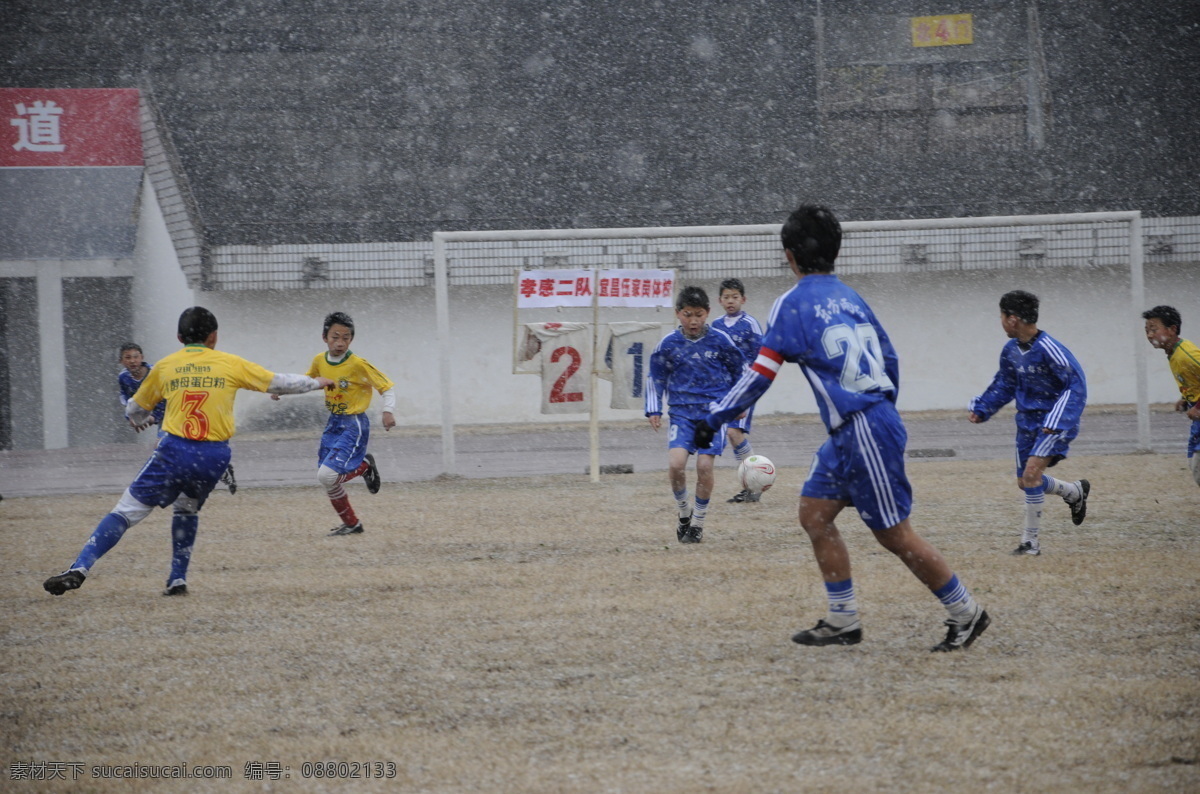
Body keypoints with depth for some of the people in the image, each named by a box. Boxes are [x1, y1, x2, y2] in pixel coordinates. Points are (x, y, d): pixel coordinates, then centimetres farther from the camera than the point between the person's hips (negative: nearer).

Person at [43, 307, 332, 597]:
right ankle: (178, 580, 18)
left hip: (175, 451, -1)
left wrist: (143, 420, 48)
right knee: (187, 509, 28)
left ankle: (79, 569, -16)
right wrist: (317, 383, 33)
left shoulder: (164, 367, 11)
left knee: (127, 511, -1)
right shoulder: (230, 364, 8)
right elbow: (279, 383, 16)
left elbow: (134, 410, 24)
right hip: (214, 457, 1)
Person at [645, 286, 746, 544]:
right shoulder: (668, 344, 1)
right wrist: (654, 410, 6)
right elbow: (655, 378, 13)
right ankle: (684, 512, 9)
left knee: (705, 466, -11)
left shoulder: (720, 341, -2)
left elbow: (740, 370, 13)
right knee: (676, 464, -17)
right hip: (682, 413, 1)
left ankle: (698, 523, 9)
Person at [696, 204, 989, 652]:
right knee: (814, 513, 12)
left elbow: (760, 375, -11)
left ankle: (967, 614, 6)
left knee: (894, 535, -1)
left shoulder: (792, 304, -9)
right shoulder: (848, 297, 13)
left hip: (862, 431, -8)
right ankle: (843, 622, 13)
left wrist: (714, 420, -4)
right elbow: (889, 358, 17)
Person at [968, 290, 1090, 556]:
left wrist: (1057, 421, -29)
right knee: (1025, 481, 11)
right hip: (1028, 420, 9)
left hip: (1054, 422, -8)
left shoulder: (1048, 349, -22)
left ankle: (1031, 539, -10)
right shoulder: (1011, 351, 3)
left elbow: (1076, 385, -22)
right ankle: (1075, 492, 38)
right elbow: (1004, 385, 20)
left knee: (1031, 473, -20)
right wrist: (981, 409, 11)